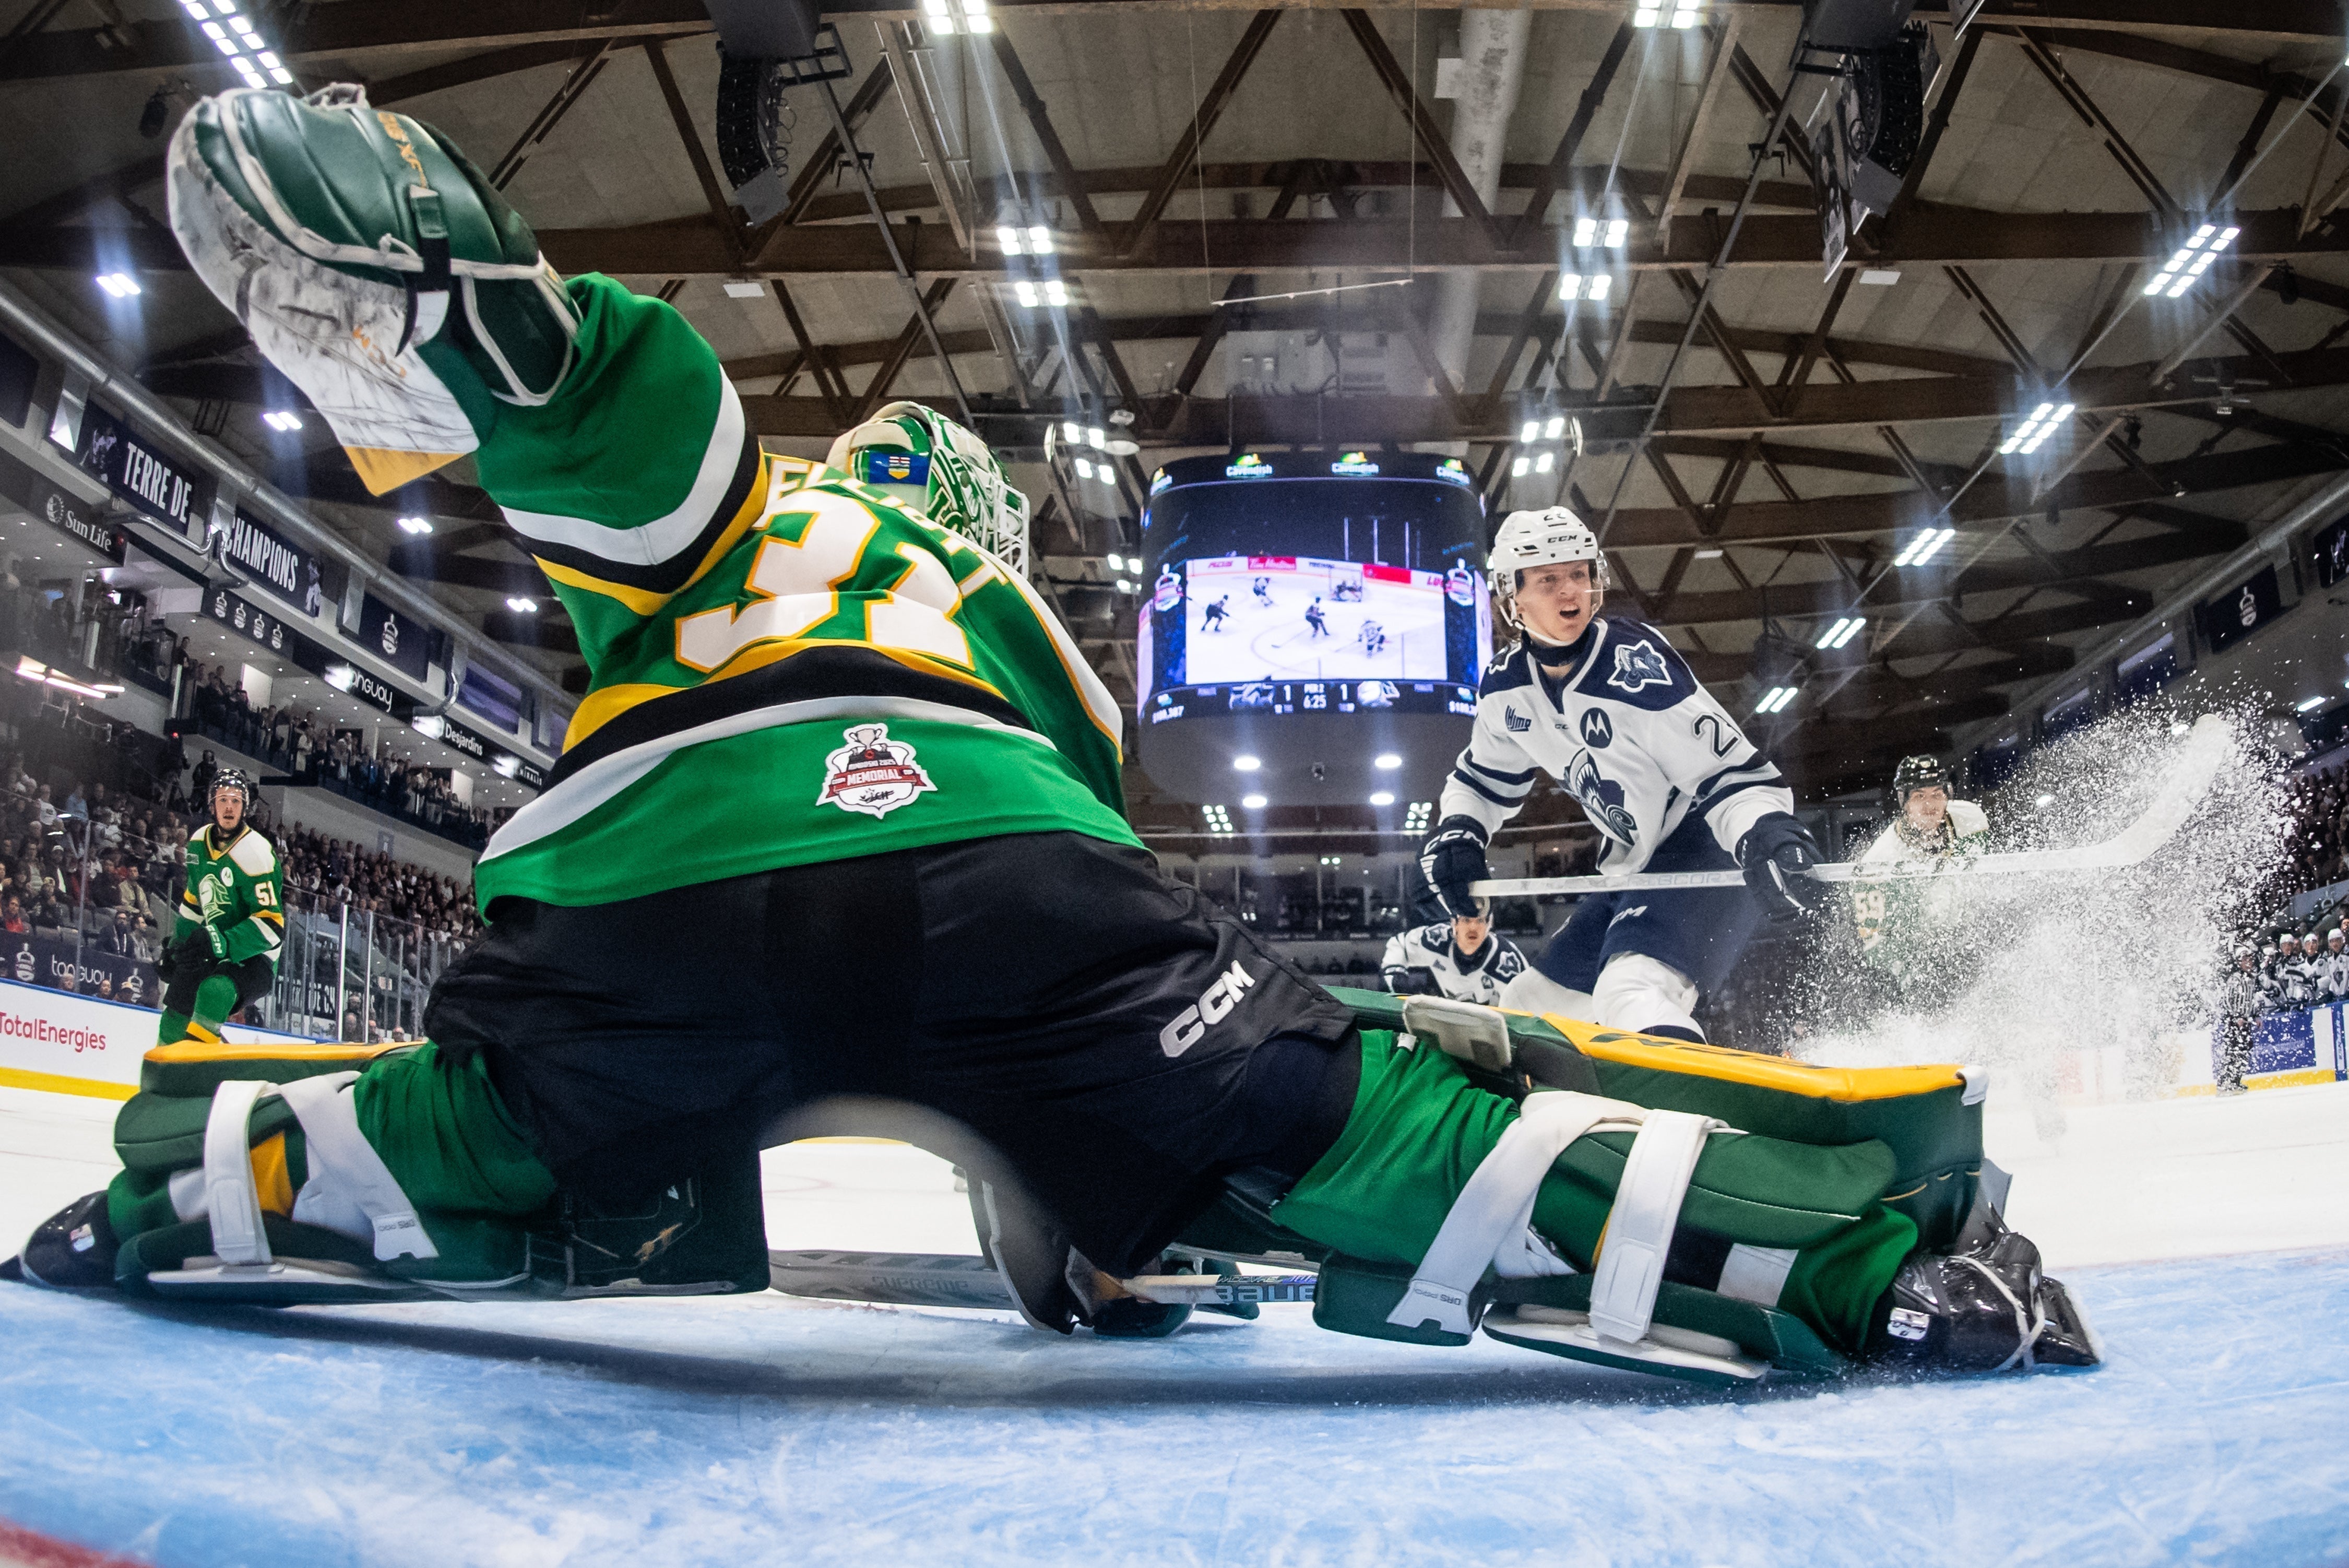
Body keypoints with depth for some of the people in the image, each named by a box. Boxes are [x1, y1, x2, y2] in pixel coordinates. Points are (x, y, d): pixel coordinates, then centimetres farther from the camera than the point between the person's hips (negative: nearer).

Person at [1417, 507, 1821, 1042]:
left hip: (1711, 855, -9)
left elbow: (1734, 776, -21)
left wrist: (1765, 836, -42)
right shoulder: (1506, 686, 1)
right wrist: (1457, 832, 0)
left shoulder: (1636, 668, -22)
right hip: (1637, 869, 9)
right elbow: (1484, 777, 20)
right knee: (1529, 1003, 13)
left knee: (1632, 996, -35)